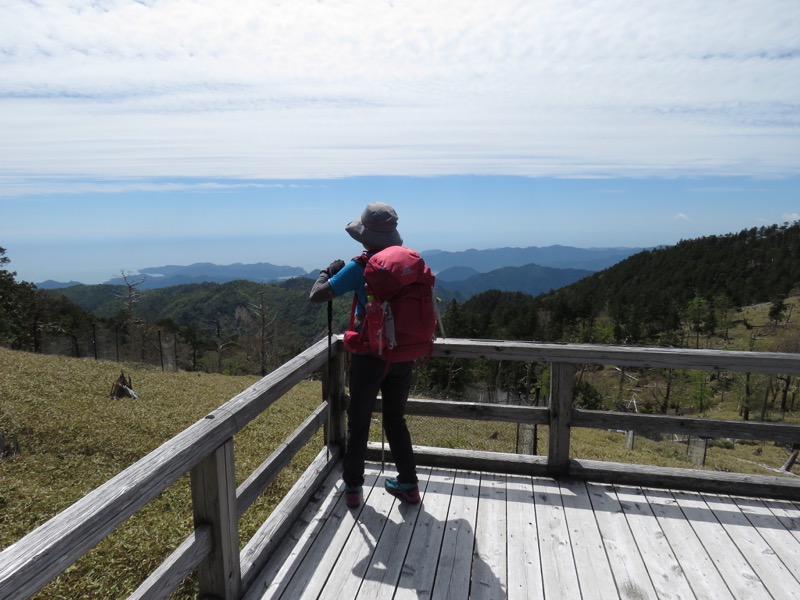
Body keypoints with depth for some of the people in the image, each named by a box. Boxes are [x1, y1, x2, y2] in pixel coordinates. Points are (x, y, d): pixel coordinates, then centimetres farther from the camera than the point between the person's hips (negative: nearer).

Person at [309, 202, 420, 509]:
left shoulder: (359, 267, -14)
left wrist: (329, 271, 4)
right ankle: (408, 484, 28)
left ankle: (353, 488, 26)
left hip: (369, 356, -4)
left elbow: (316, 296, -13)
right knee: (396, 420, 20)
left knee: (359, 423, 14)